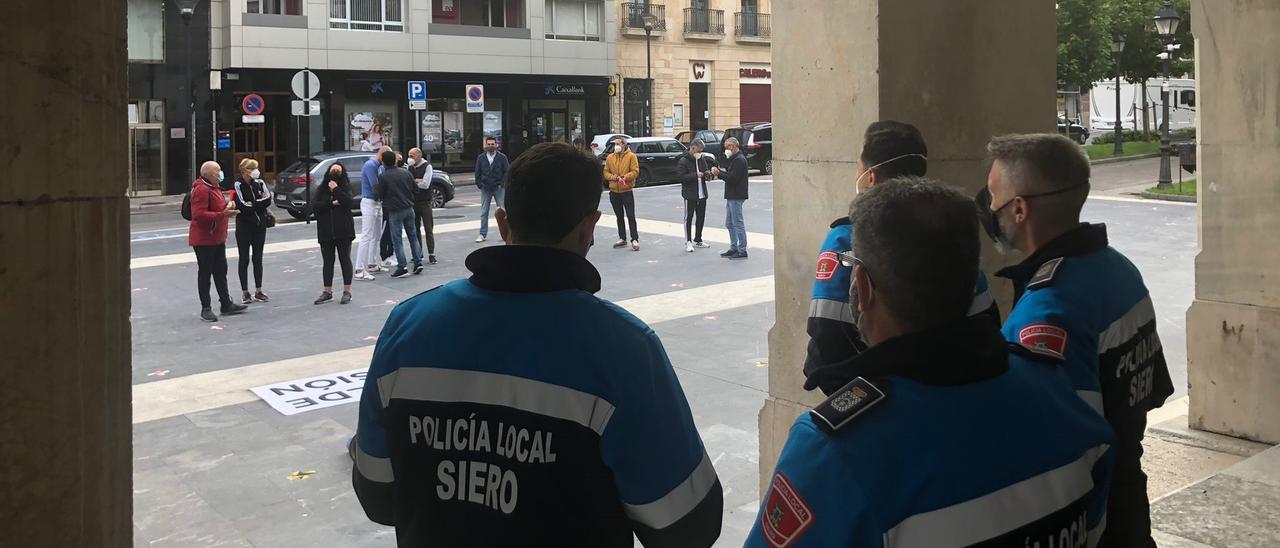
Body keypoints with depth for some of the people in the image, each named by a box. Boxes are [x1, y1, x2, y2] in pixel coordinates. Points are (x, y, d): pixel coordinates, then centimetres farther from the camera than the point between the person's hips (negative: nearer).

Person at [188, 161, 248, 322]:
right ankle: (206, 309, 6)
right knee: (205, 273, -1)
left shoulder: (215, 188, 13)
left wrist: (227, 206, 7)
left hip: (217, 238, 10)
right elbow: (199, 215, -27)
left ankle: (226, 304, 24)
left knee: (221, 272, 15)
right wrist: (222, 214, -30)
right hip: (204, 240, -10)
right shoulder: (201, 190, -19)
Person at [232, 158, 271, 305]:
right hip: (244, 227, -4)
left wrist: (252, 204, -15)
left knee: (258, 258, 9)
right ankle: (245, 292, 10)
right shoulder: (238, 185, -8)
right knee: (244, 259, 4)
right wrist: (260, 203, -8)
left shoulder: (259, 183, 4)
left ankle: (258, 291, 15)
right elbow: (242, 206, -17)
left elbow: (268, 199, -8)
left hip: (259, 226, 4)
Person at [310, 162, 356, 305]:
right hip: (326, 232, 3)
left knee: (345, 260, 3)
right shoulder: (321, 189, 8)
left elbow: (348, 202, -16)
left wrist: (336, 189, -13)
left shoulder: (346, 187, 2)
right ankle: (327, 292, 14)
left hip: (343, 231, -3)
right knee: (328, 261, 8)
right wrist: (331, 203, -12)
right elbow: (314, 206, -5)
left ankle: (347, 291, 9)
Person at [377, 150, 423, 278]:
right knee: (413, 236, 15)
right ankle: (418, 263, 14)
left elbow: (380, 194, -6)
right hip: (409, 208, 5)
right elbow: (415, 188, 9)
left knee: (397, 239, 1)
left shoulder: (382, 177, -11)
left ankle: (403, 267, -3)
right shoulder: (405, 172, 3)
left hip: (395, 211, -5)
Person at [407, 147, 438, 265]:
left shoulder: (427, 166, -8)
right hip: (413, 201, 6)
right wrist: (417, 181, -10)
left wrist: (412, 182, -9)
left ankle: (431, 254, -1)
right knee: (415, 229, 10)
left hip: (424, 202, -6)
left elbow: (425, 184, -17)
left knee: (428, 229, -3)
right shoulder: (410, 167, 9)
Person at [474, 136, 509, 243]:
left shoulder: (502, 157, 0)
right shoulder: (481, 158, 5)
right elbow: (477, 173, 8)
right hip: (485, 189, 2)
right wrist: (479, 184, -1)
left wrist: (502, 184, -8)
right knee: (483, 213, 3)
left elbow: (507, 172, -1)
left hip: (499, 188, -1)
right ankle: (483, 234, 9)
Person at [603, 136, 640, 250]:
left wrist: (625, 177, -22)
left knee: (631, 216, -5)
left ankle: (635, 240, -2)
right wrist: (614, 177, -12)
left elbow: (635, 171, -10)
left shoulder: (631, 156, -3)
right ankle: (622, 239, 22)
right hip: (614, 192, 4)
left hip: (627, 191, -4)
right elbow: (606, 173, 7)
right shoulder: (610, 157, 8)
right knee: (619, 216, 13)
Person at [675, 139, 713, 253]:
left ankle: (698, 240, 24)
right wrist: (695, 175, -22)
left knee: (701, 218, 12)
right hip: (690, 195, -7)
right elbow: (680, 177, -18)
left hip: (702, 195, 7)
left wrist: (708, 174, -3)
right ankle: (688, 242, 4)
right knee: (688, 218, -2)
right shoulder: (683, 161, -9)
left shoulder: (702, 160, 13)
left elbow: (707, 174, 22)